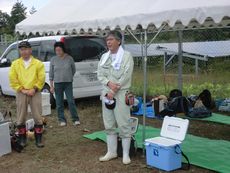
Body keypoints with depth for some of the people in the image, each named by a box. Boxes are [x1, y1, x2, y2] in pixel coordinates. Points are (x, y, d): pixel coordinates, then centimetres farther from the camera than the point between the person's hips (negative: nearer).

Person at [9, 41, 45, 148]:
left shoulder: (38, 63, 2)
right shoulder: (15, 64, 6)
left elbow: (41, 79, -2)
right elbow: (12, 79, 0)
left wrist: (34, 89, -12)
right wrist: (22, 90, -9)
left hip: (35, 93, -1)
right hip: (21, 94, 1)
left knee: (37, 117, 1)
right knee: (21, 118, 5)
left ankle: (38, 139, 11)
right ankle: (22, 139, 17)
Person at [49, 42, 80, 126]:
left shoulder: (69, 58, -1)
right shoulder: (53, 59, 1)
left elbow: (74, 70, 13)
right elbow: (51, 73, 3)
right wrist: (51, 86, 0)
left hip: (68, 83, -1)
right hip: (57, 84, 1)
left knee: (71, 101, -4)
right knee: (59, 103, 5)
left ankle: (75, 119, 2)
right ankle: (62, 120, 14)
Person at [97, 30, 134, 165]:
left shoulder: (126, 56, -5)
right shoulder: (104, 56, 13)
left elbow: (126, 76, -12)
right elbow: (100, 74, 8)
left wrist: (113, 91, -14)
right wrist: (109, 83, -13)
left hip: (121, 94, -6)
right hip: (107, 93, 6)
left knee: (123, 125, -4)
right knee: (109, 125, 10)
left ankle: (126, 154, 6)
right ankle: (111, 152, 21)